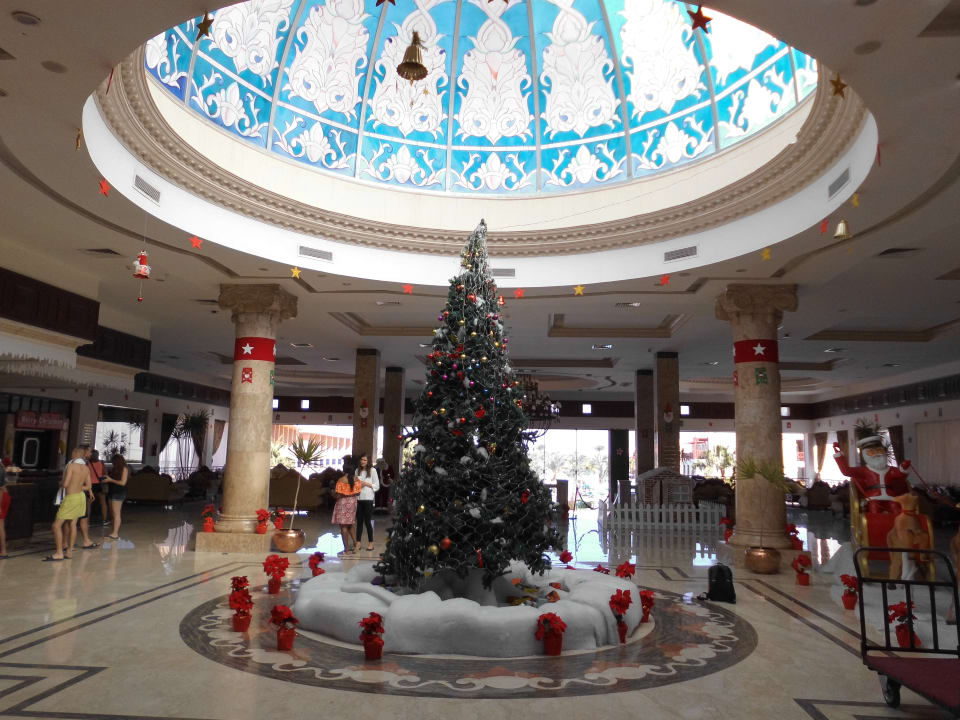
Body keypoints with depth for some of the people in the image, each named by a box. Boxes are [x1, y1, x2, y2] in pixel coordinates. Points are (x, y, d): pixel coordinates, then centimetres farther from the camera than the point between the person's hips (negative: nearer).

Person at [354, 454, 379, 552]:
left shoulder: (372, 470, -1)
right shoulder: (357, 470, 12)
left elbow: (377, 486, -2)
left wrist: (366, 484, -12)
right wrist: (355, 481, 0)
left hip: (368, 499, -4)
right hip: (358, 498, 4)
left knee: (368, 521, -2)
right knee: (359, 521, 8)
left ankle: (371, 543, 7)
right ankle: (358, 543, 14)